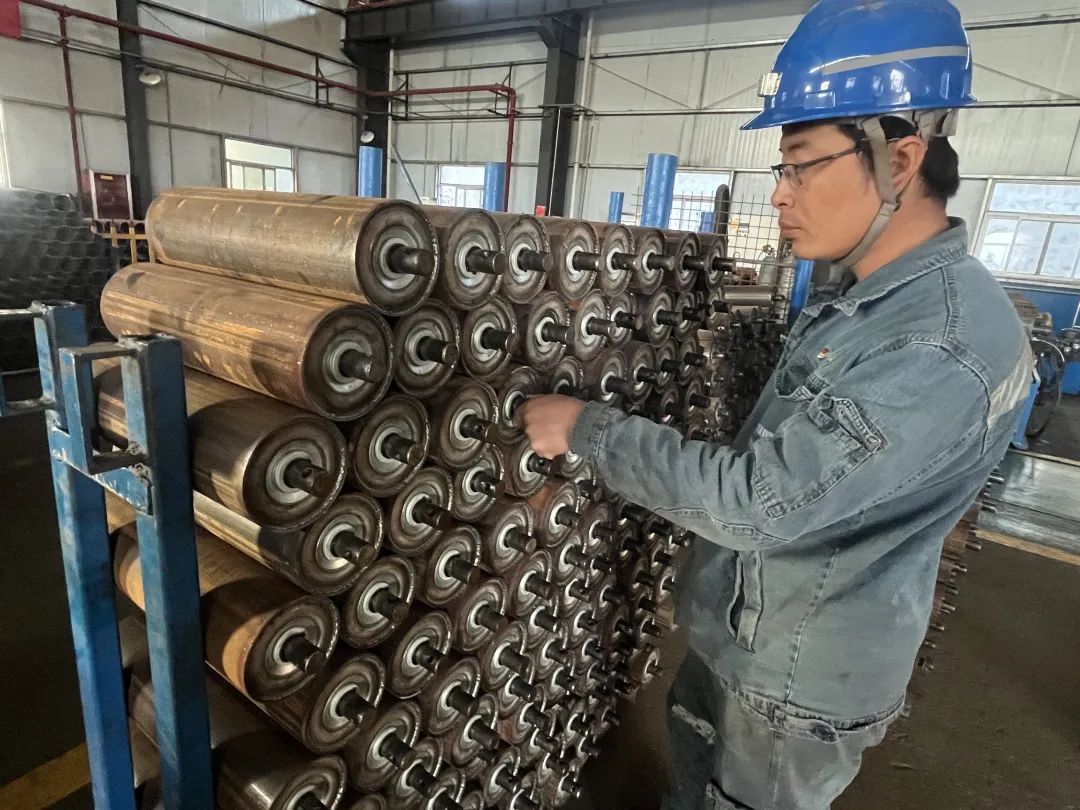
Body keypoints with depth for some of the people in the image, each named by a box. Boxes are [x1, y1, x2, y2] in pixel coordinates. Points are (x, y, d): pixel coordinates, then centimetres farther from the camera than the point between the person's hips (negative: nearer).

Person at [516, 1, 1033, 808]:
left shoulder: (944, 345, -31)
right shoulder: (852, 293, 0)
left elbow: (753, 500, -34)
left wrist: (587, 428, -25)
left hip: (805, 672, -7)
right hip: (738, 628, 8)